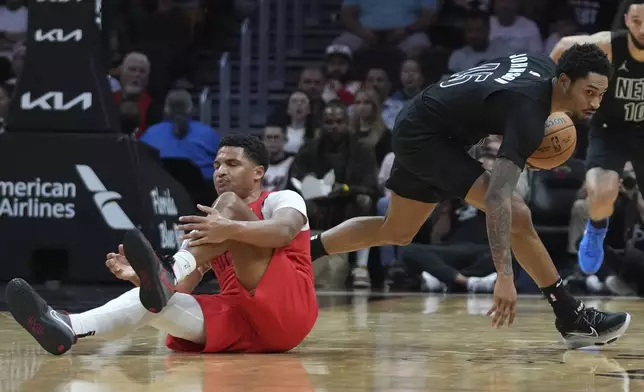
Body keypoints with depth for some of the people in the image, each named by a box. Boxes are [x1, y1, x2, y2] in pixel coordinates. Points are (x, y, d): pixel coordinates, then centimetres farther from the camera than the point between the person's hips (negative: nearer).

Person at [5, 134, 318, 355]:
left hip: (285, 310, -5)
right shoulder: (206, 225, 26)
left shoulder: (282, 199, 9)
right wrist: (139, 277, -9)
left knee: (229, 203, -18)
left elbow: (284, 231, -18)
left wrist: (230, 229, -36)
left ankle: (165, 276, -43)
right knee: (153, 299, -20)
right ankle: (67, 329, -46)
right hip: (239, 321, 5)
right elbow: (180, 289, 12)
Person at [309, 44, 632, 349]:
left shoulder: (543, 66, -5)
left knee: (397, 232, 24)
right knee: (517, 214, -19)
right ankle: (571, 317, -11)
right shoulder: (528, 112, -31)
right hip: (424, 137, -10)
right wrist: (504, 276, -44)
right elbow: (496, 196, -39)